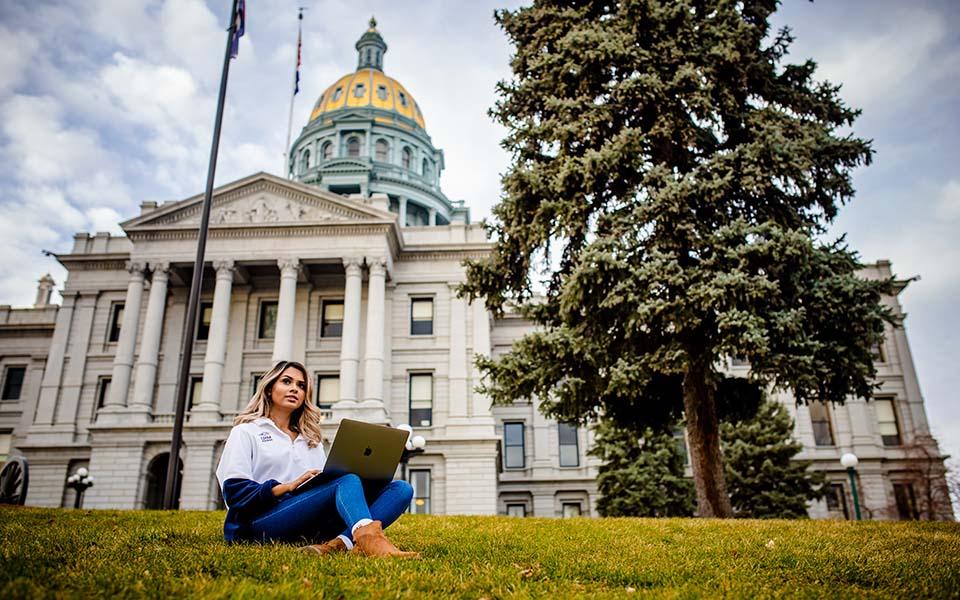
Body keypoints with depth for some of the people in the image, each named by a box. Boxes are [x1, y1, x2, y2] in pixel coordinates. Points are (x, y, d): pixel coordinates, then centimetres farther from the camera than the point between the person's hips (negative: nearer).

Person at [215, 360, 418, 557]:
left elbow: (325, 482, 18)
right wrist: (289, 486, -14)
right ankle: (371, 541, -62)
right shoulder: (246, 431, 15)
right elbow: (234, 493, 0)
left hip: (311, 525, 5)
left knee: (402, 489, -14)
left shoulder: (311, 439, 30)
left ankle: (340, 544, -42)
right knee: (348, 481, -30)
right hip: (262, 521, -5)